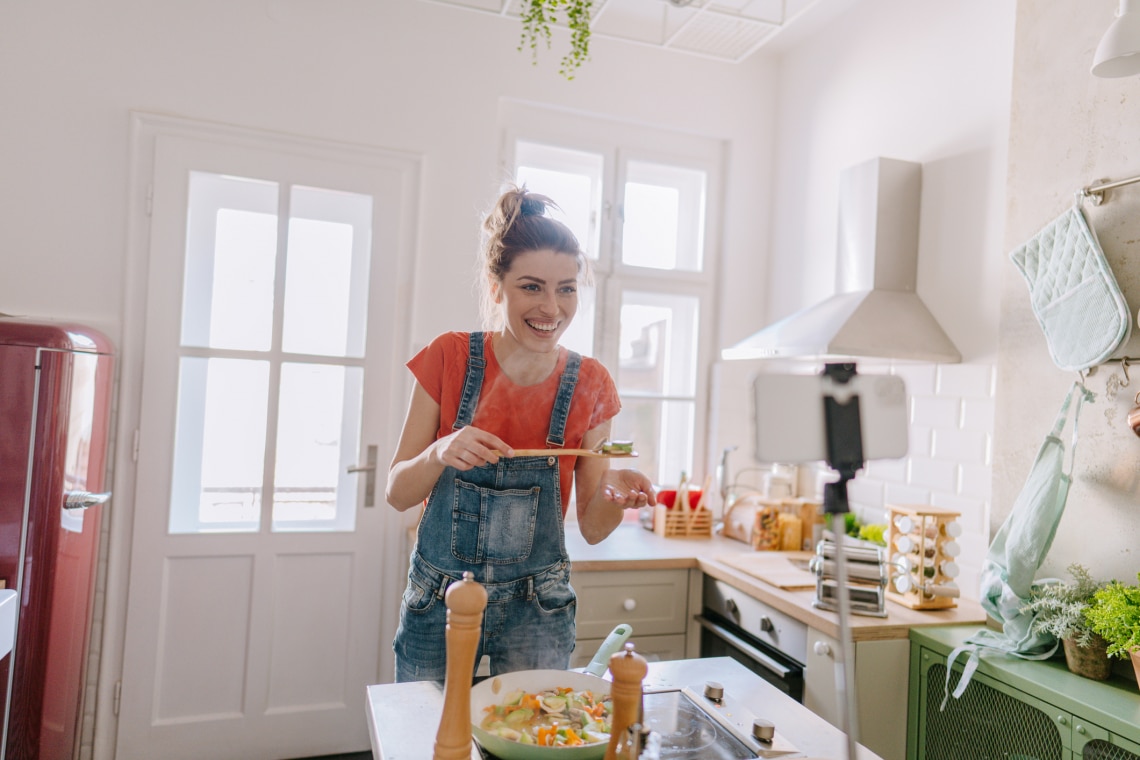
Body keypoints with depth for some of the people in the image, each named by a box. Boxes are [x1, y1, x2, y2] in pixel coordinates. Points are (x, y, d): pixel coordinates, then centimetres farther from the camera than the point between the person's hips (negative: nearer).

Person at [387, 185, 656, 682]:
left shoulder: (589, 384, -8)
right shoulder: (450, 357, -10)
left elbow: (592, 528, -2)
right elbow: (397, 494, -6)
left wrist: (613, 494, -23)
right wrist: (441, 454, -26)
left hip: (535, 607, 0)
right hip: (439, 598, 0)